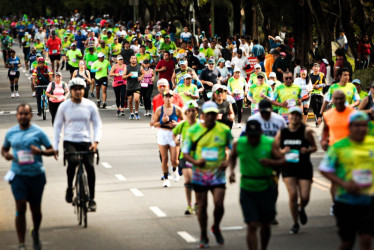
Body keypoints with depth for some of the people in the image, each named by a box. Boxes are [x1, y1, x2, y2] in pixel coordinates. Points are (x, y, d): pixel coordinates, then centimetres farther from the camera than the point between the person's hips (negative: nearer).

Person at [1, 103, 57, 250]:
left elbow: (51, 150, 1)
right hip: (18, 175, 0)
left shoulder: (38, 132, -2)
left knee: (36, 209, 12)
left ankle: (36, 234, 42)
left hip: (36, 175, 0)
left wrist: (41, 152, -20)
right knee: (21, 208, -10)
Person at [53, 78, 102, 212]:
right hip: (69, 141, -1)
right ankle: (69, 189, -6)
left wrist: (96, 141, -7)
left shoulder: (90, 105, 5)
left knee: (90, 166, -18)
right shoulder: (64, 106, 4)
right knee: (72, 162, -30)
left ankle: (91, 199, -7)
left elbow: (97, 124, 9)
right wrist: (55, 146, 4)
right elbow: (57, 126, 11)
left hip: (86, 142, 1)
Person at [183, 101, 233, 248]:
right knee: (202, 205, 5)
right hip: (200, 174, 0)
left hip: (218, 174, 0)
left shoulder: (224, 130, -1)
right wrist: (195, 161, -18)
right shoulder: (193, 131, -1)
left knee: (219, 204, -11)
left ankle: (216, 228, 19)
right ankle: (203, 236, 22)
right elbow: (185, 153, 2)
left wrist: (227, 162, -9)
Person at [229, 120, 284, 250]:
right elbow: (232, 157, 16)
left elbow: (282, 160, -4)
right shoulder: (239, 144, -3)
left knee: (265, 225, 13)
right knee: (252, 226, -9)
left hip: (266, 189, 1)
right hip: (247, 189, 0)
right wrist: (231, 170, -1)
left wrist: (271, 162, -25)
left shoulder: (270, 144, -7)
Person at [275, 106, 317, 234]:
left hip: (304, 167, -1)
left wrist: (308, 150, -17)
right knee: (293, 194, -11)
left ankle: (301, 209, 34)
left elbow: (314, 147, 4)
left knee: (305, 197, -6)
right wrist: (282, 151, -12)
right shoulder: (282, 133, 1)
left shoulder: (305, 131, -5)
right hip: (288, 168, 1)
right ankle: (295, 223, 7)